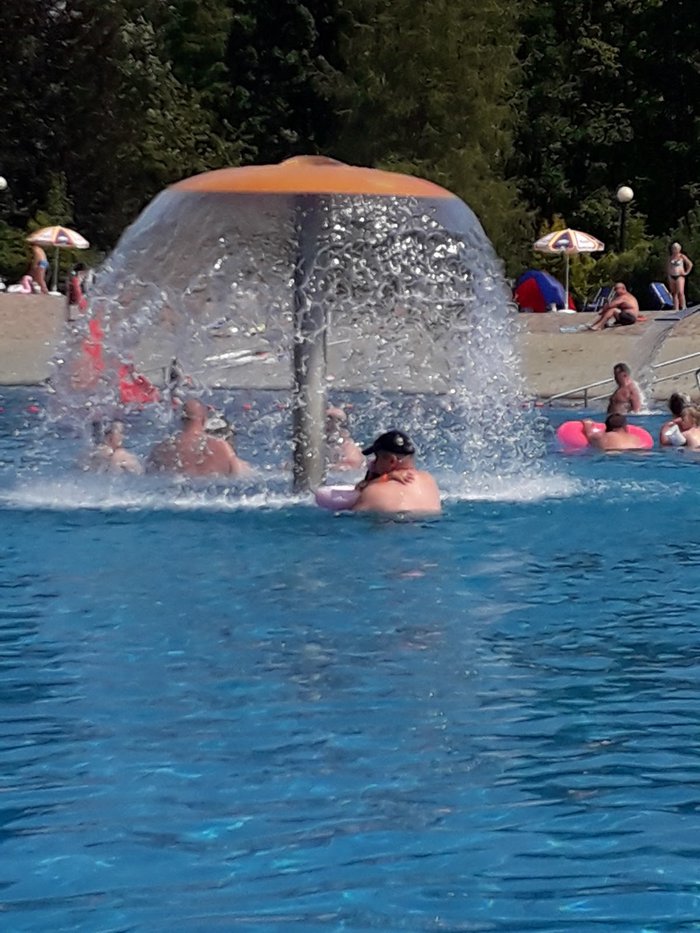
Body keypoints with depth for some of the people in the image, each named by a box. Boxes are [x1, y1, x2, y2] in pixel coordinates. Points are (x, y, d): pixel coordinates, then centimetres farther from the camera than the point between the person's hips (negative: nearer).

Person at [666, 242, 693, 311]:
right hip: (671, 277, 5)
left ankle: (683, 308, -11)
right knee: (674, 293, 3)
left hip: (680, 276, -5)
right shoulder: (671, 257, 10)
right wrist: (668, 273, 14)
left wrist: (686, 272, -1)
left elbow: (690, 264, 2)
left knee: (680, 292, -16)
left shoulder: (682, 256, -2)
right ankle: (676, 309, 4)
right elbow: (667, 265, 26)